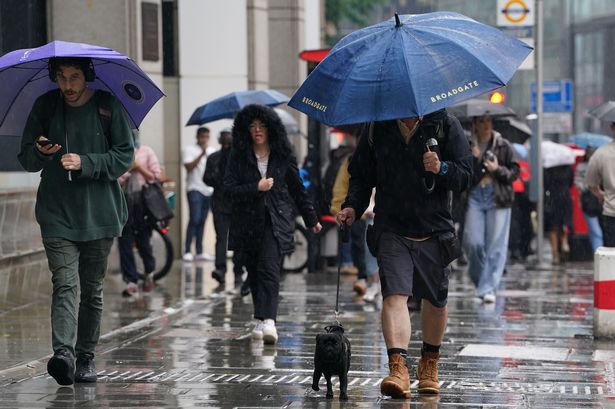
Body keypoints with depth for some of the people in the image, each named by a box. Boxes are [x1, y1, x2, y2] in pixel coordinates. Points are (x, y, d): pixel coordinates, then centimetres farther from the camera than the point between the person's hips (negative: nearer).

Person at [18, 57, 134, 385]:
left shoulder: (108, 106, 0)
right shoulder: (45, 106, 5)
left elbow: (125, 156, -1)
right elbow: (26, 159, 8)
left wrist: (85, 163, -15)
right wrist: (40, 152, -15)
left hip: (99, 214, 0)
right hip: (56, 213, 0)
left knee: (92, 289, 7)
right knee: (65, 283, -15)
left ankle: (86, 357, 18)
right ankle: (63, 353, -27)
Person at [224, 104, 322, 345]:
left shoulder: (282, 156, 5)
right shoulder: (238, 157, 4)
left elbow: (297, 189, 14)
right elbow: (230, 188, -3)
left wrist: (311, 219, 20)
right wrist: (256, 188, -15)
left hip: (276, 220, -2)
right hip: (248, 222, 2)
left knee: (269, 269, -16)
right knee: (254, 272, 7)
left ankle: (267, 321, -27)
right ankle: (262, 319, 20)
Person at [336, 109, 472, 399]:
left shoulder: (446, 125, -1)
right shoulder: (377, 128, 3)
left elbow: (465, 177, -3)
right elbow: (360, 175, 12)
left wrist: (442, 169, -23)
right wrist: (353, 206, -5)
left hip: (434, 230, 1)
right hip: (392, 230, 0)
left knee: (435, 302, 12)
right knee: (394, 295, -18)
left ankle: (429, 364, 35)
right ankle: (398, 369, -27)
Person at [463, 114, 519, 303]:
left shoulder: (503, 146, 4)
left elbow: (515, 172, 6)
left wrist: (498, 170, -10)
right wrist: (472, 159, -11)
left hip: (497, 199, -1)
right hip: (474, 197, 1)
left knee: (495, 245, -5)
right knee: (472, 242, -5)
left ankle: (488, 287, -1)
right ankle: (479, 279, 20)